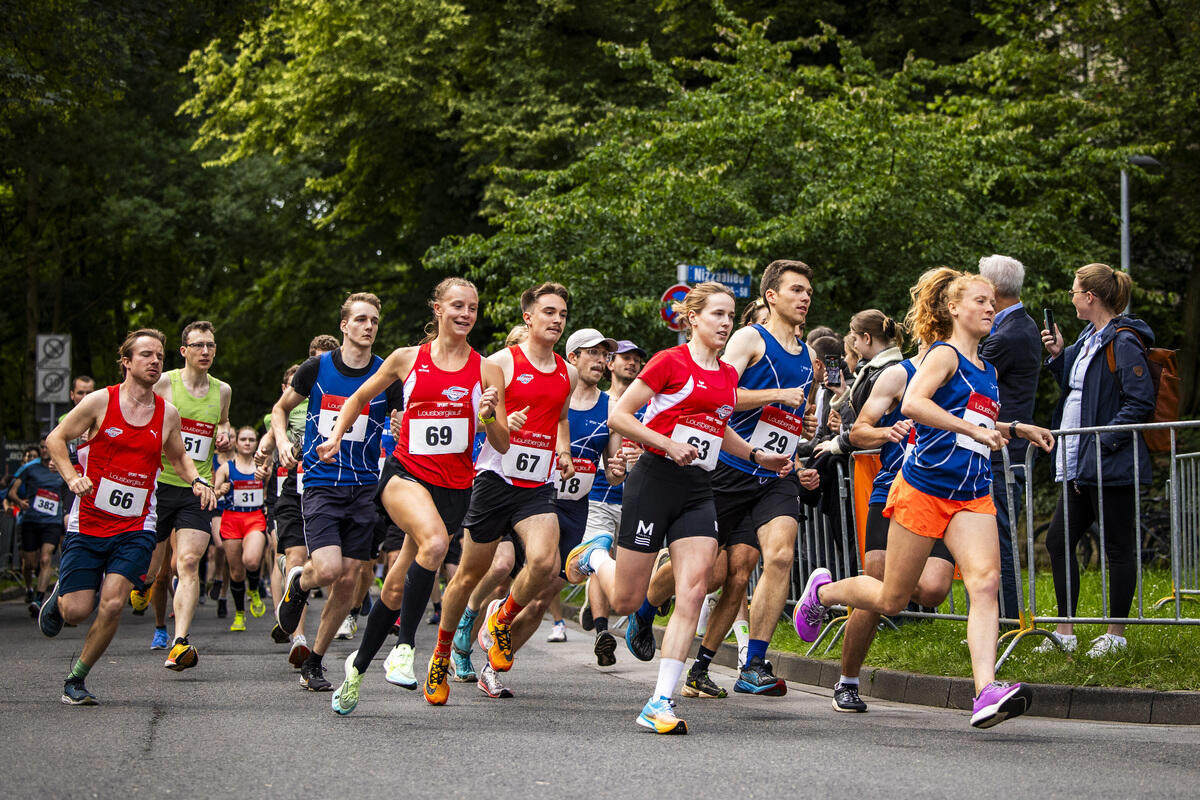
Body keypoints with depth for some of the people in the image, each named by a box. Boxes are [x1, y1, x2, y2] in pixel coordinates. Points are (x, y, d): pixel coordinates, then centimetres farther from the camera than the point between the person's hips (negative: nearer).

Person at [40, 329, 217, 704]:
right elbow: (55, 439, 3)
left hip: (135, 529, 2)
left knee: (112, 603, -16)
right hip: (88, 523, -2)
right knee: (77, 611, -5)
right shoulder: (100, 402, -5)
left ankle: (76, 679, 3)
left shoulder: (168, 414, 4)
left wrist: (196, 480, 3)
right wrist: (72, 478, -14)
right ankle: (59, 596, 34)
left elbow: (178, 456, 23)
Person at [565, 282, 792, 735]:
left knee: (693, 592, -12)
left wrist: (758, 456, 18)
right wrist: (669, 444, -18)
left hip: (698, 492, 6)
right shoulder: (671, 362, -8)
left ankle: (660, 702, -12)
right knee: (626, 601, 3)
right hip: (655, 481, -5)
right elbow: (618, 416, -9)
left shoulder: (728, 375, 13)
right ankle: (595, 557, 38)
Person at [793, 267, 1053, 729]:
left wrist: (1016, 430, 21)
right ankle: (822, 591, 35)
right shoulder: (944, 354, -7)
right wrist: (975, 429, -27)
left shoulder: (986, 370, 17)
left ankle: (986, 692, -29)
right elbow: (913, 403, -26)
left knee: (985, 581, -18)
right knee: (891, 600, 4)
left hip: (973, 496, 6)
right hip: (924, 488, -6)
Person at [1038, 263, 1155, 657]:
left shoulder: (1123, 342, -14)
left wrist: (1105, 441, -20)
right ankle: (1065, 631, 16)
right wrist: (1059, 356, 11)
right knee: (1058, 540, 9)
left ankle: (1115, 634, 8)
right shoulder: (1089, 338, 15)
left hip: (1111, 464, -10)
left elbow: (1141, 402, -19)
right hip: (1078, 463, 10)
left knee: (1118, 547, 0)